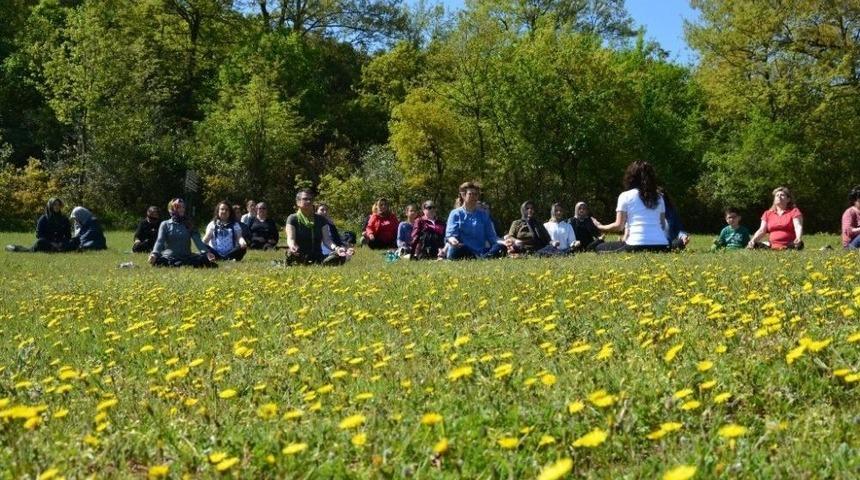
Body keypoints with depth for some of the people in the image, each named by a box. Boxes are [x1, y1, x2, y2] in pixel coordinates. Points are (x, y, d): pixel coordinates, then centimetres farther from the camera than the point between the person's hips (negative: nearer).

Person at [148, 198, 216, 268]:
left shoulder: (188, 225, 13)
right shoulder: (165, 224, 8)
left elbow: (197, 240, 0)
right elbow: (160, 241, -5)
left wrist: (206, 252, -20)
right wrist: (154, 253, -27)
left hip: (186, 257, 2)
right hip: (169, 258, -2)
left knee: (205, 259, -26)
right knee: (157, 261, -36)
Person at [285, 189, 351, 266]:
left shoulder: (320, 220, 16)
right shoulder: (293, 219, 5)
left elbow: (326, 239, 2)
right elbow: (290, 238, -11)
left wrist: (336, 248, -21)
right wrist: (292, 246, -37)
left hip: (317, 257, 4)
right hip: (299, 258, -4)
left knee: (340, 257, -26)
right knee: (292, 254, -41)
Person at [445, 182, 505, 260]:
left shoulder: (483, 214, 22)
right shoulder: (456, 213, 12)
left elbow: (491, 236, 19)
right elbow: (450, 234, 0)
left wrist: (502, 242, -4)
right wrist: (452, 239, -26)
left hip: (481, 252, 3)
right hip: (464, 252, -3)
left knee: (501, 247, -25)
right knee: (457, 249, -37)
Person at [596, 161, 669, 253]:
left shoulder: (625, 196, 6)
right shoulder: (659, 197, 19)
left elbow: (618, 225, 3)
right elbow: (663, 225, 17)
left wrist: (600, 227, 20)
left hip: (638, 246, -4)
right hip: (661, 246, 4)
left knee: (601, 248, 11)